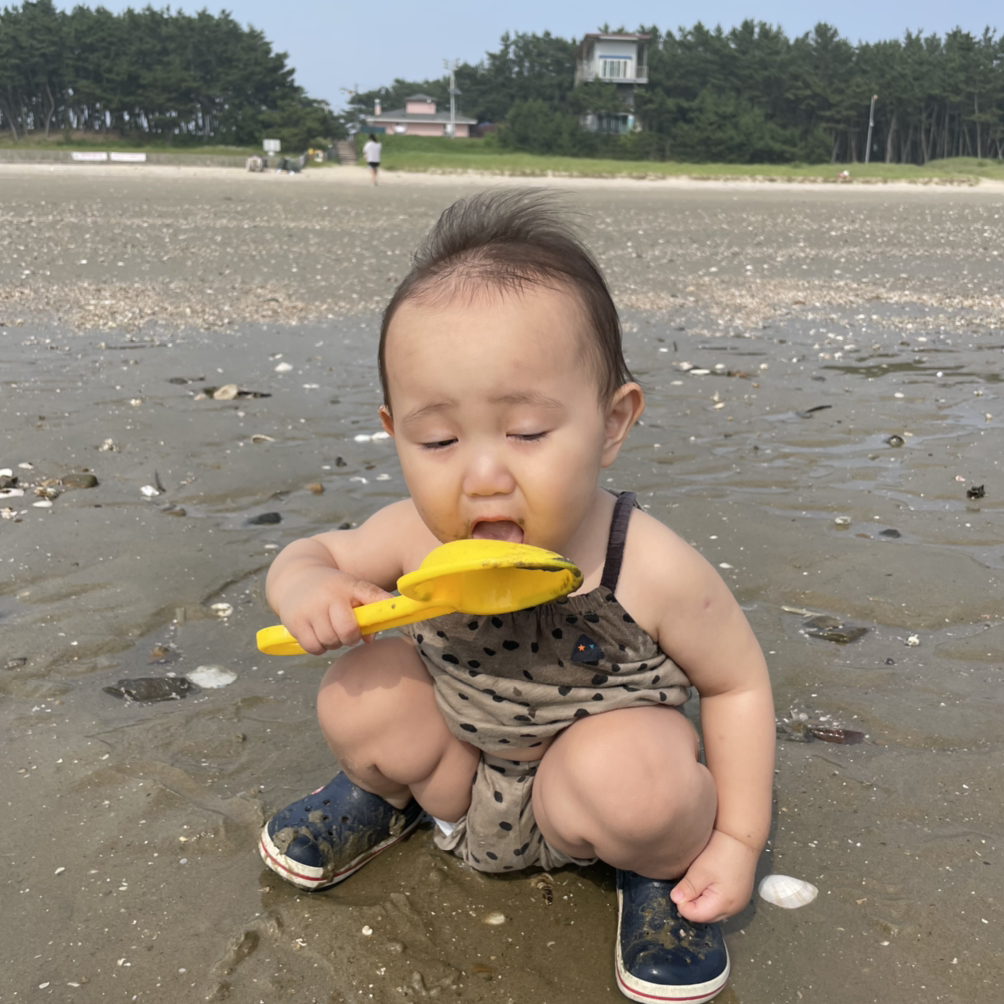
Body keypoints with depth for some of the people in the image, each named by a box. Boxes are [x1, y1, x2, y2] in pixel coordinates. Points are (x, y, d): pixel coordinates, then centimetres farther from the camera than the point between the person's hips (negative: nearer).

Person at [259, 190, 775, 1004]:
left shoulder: (652, 569, -30)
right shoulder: (418, 536, -22)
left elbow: (738, 683, -14)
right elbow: (313, 554, -4)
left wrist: (737, 841, -15)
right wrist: (306, 587, -29)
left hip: (584, 799, -3)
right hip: (464, 763, 4)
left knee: (636, 771, -35)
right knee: (361, 696, -18)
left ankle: (663, 868, 2)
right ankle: (393, 793, 18)